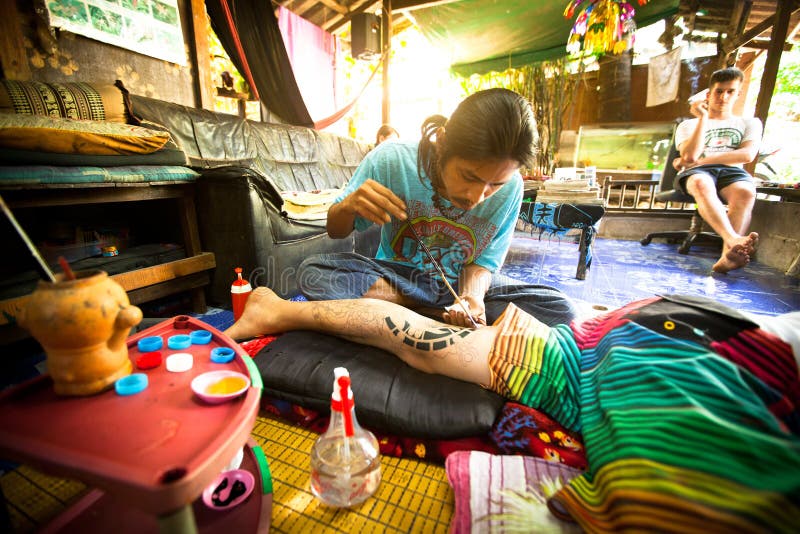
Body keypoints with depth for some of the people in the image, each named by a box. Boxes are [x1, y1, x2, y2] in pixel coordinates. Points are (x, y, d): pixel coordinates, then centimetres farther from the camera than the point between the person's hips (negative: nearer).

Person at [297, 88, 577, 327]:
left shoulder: (510, 188, -16)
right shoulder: (391, 161, -20)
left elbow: (483, 262, -4)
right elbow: (335, 231, -6)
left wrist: (471, 296, -26)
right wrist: (348, 206, -30)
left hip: (459, 282, 1)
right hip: (396, 273, 0)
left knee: (560, 309, -17)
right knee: (312, 272, -27)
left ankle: (422, 312, -17)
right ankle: (439, 314, -16)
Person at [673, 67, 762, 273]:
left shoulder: (750, 123, 25)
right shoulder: (689, 125, 22)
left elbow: (747, 155, 3)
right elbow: (690, 156, 0)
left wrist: (700, 160, -5)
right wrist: (703, 118, 1)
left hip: (731, 171, 2)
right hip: (695, 173, -1)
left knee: (746, 191, -36)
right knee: (702, 184, -40)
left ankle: (728, 256, -50)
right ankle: (734, 239, -55)